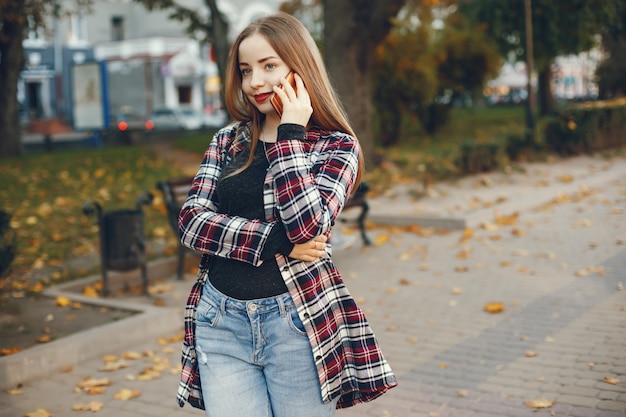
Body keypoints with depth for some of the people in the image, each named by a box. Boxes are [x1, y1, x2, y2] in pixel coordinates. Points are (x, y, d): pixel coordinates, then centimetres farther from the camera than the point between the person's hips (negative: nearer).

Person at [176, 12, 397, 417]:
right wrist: (274, 242, -13)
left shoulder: (337, 145, -2)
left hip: (296, 322, -3)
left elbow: (307, 227, -18)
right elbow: (191, 220, -2)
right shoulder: (228, 141, 9)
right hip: (221, 321, 3)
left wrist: (289, 134, -14)